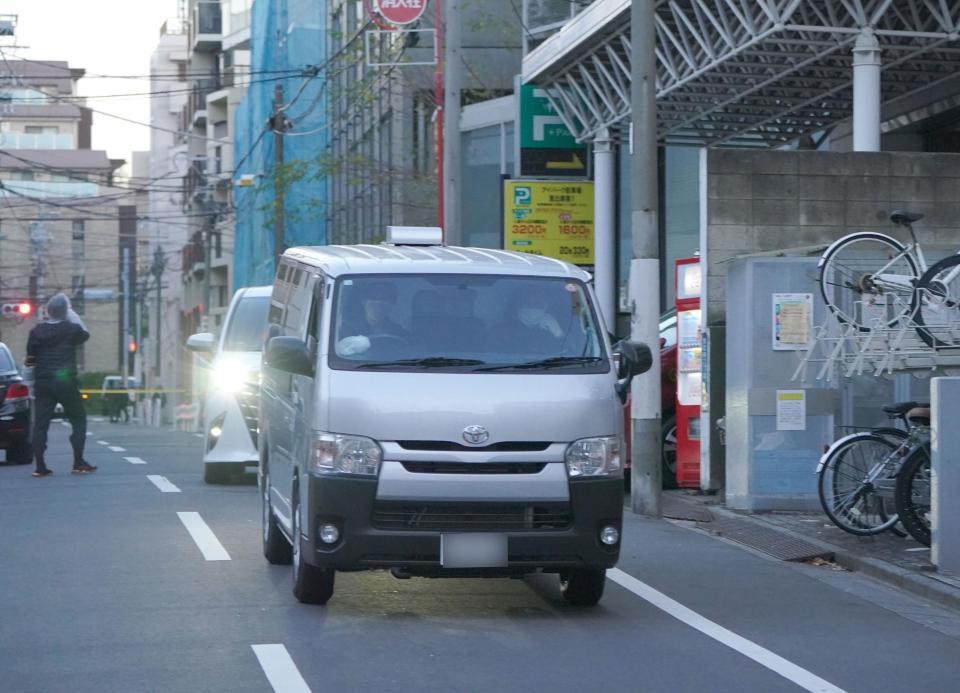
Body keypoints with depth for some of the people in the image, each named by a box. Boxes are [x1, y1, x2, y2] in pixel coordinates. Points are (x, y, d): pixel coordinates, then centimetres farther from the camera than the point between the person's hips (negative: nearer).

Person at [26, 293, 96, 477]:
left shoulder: (36, 331, 1)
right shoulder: (71, 329, -6)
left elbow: (30, 358, 5)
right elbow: (85, 335, 16)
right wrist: (73, 315, 19)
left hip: (42, 383, 3)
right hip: (65, 381, -3)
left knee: (40, 423, 4)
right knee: (78, 420, 9)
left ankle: (40, 466, -1)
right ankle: (78, 463, 4)